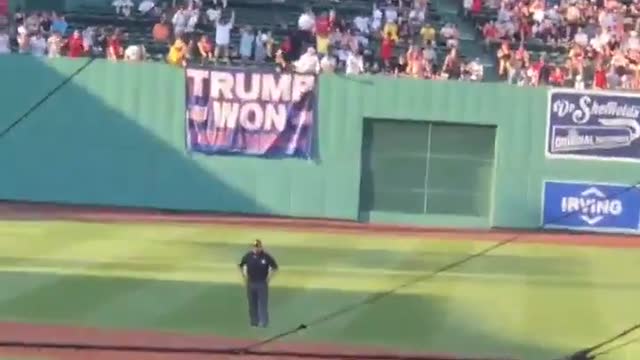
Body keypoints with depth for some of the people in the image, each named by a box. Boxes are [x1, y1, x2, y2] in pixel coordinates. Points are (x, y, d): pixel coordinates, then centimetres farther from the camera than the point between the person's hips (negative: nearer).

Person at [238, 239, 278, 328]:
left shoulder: (266, 257, -10)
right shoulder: (248, 256, -2)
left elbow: (275, 267, 2)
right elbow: (241, 265, 16)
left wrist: (269, 277, -2)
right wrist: (244, 276, 10)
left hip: (262, 283, -3)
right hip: (251, 283, 3)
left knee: (263, 303, -6)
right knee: (252, 304, 10)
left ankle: (263, 322, -4)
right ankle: (254, 321, 20)